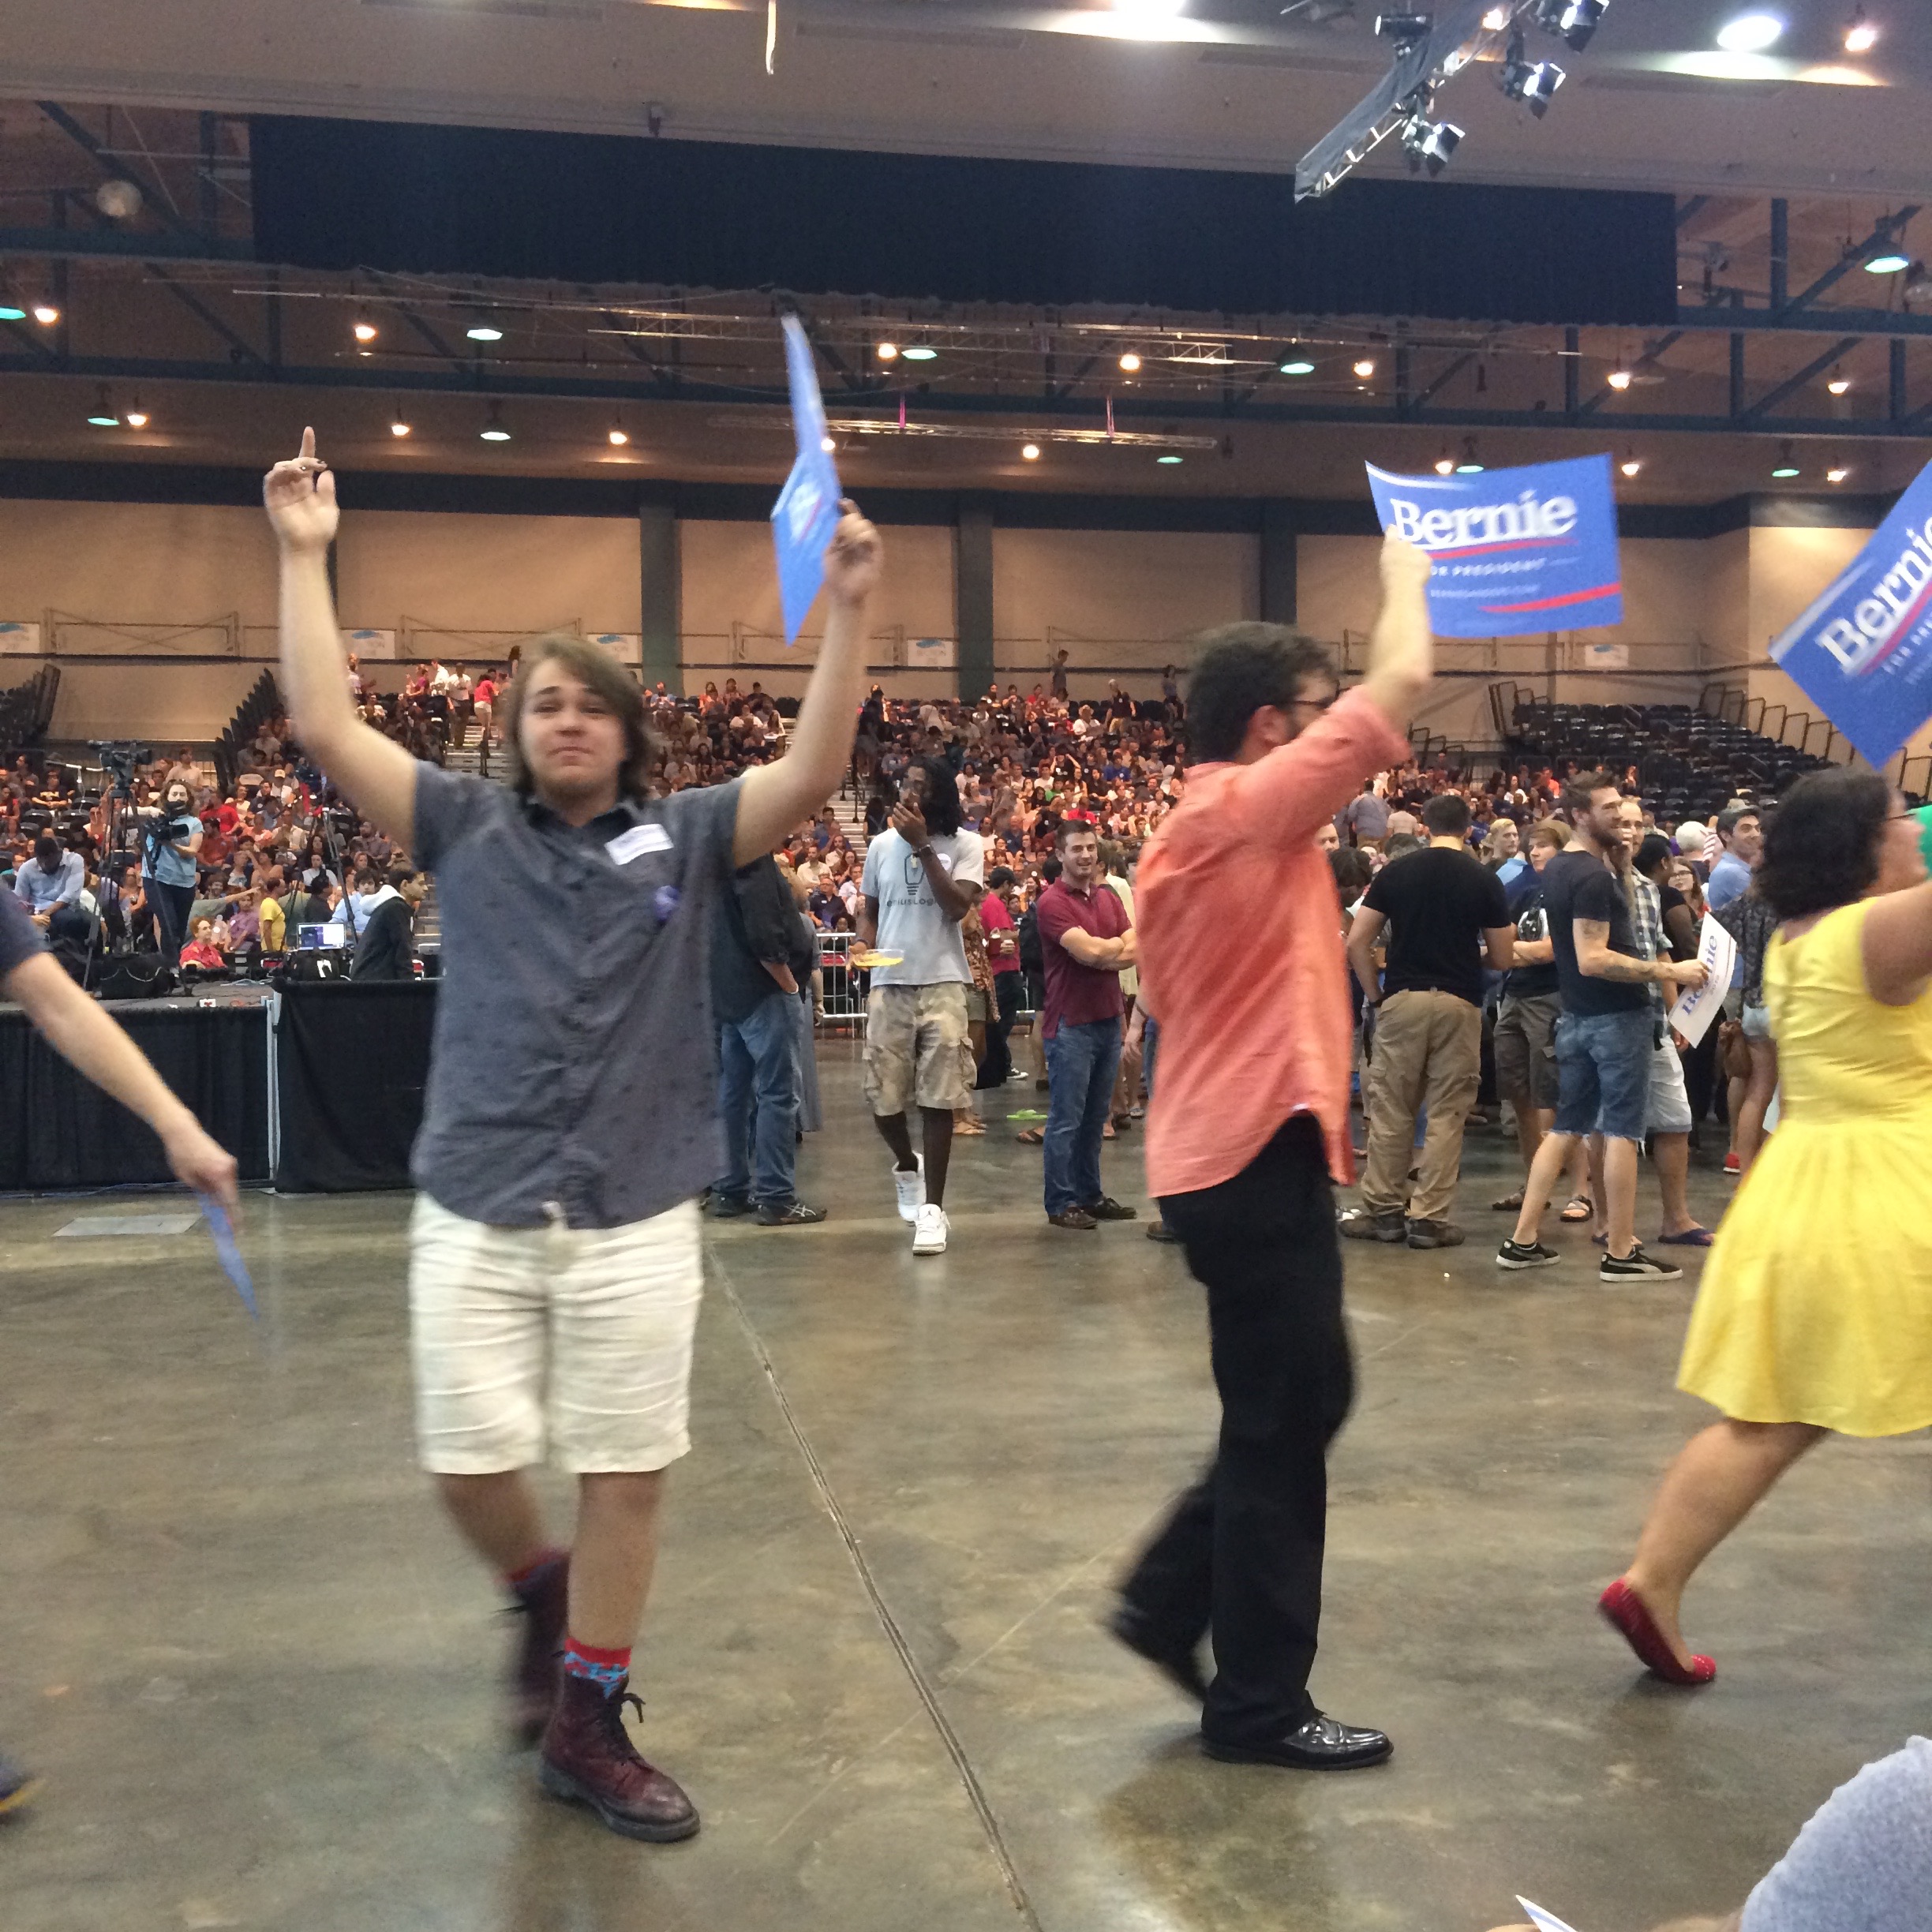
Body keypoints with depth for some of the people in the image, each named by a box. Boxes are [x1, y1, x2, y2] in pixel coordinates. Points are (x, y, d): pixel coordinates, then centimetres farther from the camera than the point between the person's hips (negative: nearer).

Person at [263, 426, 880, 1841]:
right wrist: (305, 557, -2)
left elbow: (814, 775, -9)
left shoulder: (686, 837, 3)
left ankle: (588, 1728, 25)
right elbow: (326, 729, -1)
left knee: (626, 1475, 6)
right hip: (473, 1213, 1)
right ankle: (542, 1595, 38)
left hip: (636, 1218, 0)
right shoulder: (468, 829, 6)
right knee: (470, 1467, 3)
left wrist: (850, 610, -19)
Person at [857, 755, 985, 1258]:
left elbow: (957, 906, -15)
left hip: (942, 983, -3)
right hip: (888, 983, 3)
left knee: (937, 1098, -4)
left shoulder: (965, 845, -1)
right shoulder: (881, 845, 10)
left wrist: (922, 845, -15)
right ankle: (907, 1165, 34)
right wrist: (863, 946, -3)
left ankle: (932, 1206, 3)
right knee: (883, 1098, 4)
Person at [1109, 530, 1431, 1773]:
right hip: (1260, 1153, -10)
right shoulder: (1250, 806, -14)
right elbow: (1400, 684, -14)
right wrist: (1405, 572, 5)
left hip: (1222, 1148, 10)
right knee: (1281, 1426, 1)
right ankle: (1260, 1704, 13)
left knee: (1302, 1402, 19)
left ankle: (1171, 1601, 26)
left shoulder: (1191, 829, 15)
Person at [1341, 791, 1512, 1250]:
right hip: (1459, 1004, -1)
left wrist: (1374, 994, 8)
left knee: (1390, 1112, 8)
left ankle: (1382, 1211, 13)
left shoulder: (1395, 873, 2)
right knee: (1446, 1116, 5)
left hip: (1401, 1000, 1)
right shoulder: (1485, 880, 0)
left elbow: (1356, 943, -2)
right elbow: (1502, 959, 3)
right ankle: (1429, 1217, 6)